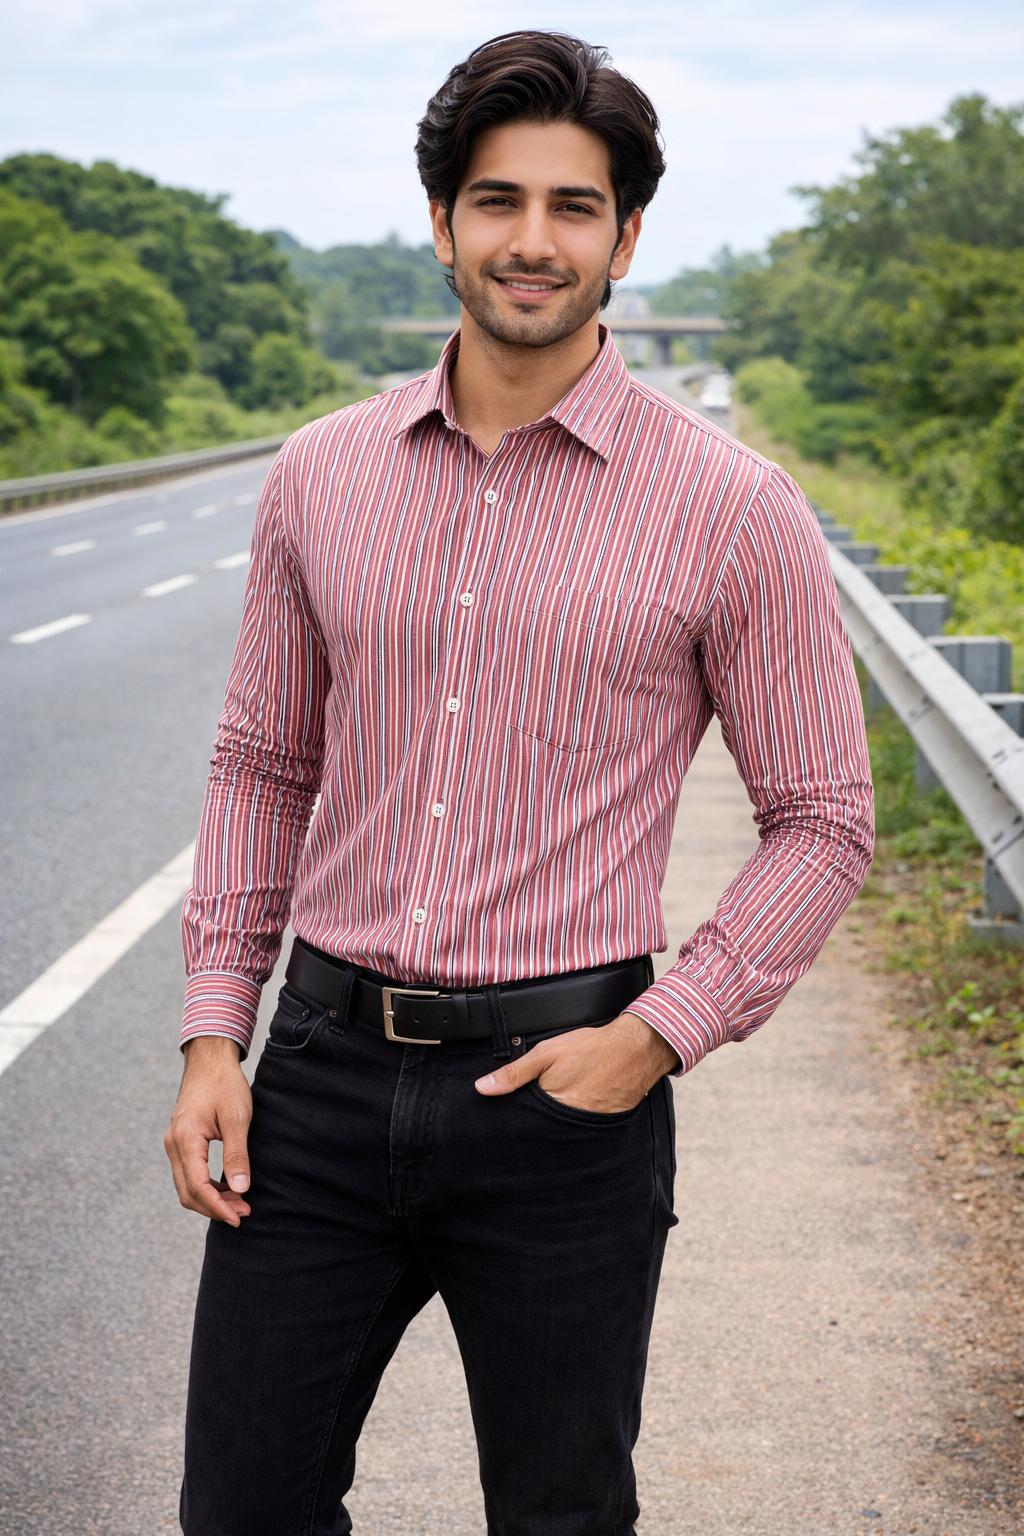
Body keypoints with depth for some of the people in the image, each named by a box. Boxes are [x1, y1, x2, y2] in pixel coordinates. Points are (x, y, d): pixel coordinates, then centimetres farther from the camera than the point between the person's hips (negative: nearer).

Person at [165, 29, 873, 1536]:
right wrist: (215, 1033, 6)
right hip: (323, 1073, 3)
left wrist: (660, 1033, -11)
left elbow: (823, 818, 0)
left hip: (558, 1088, -3)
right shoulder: (323, 473, 5)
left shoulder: (732, 508, -5)